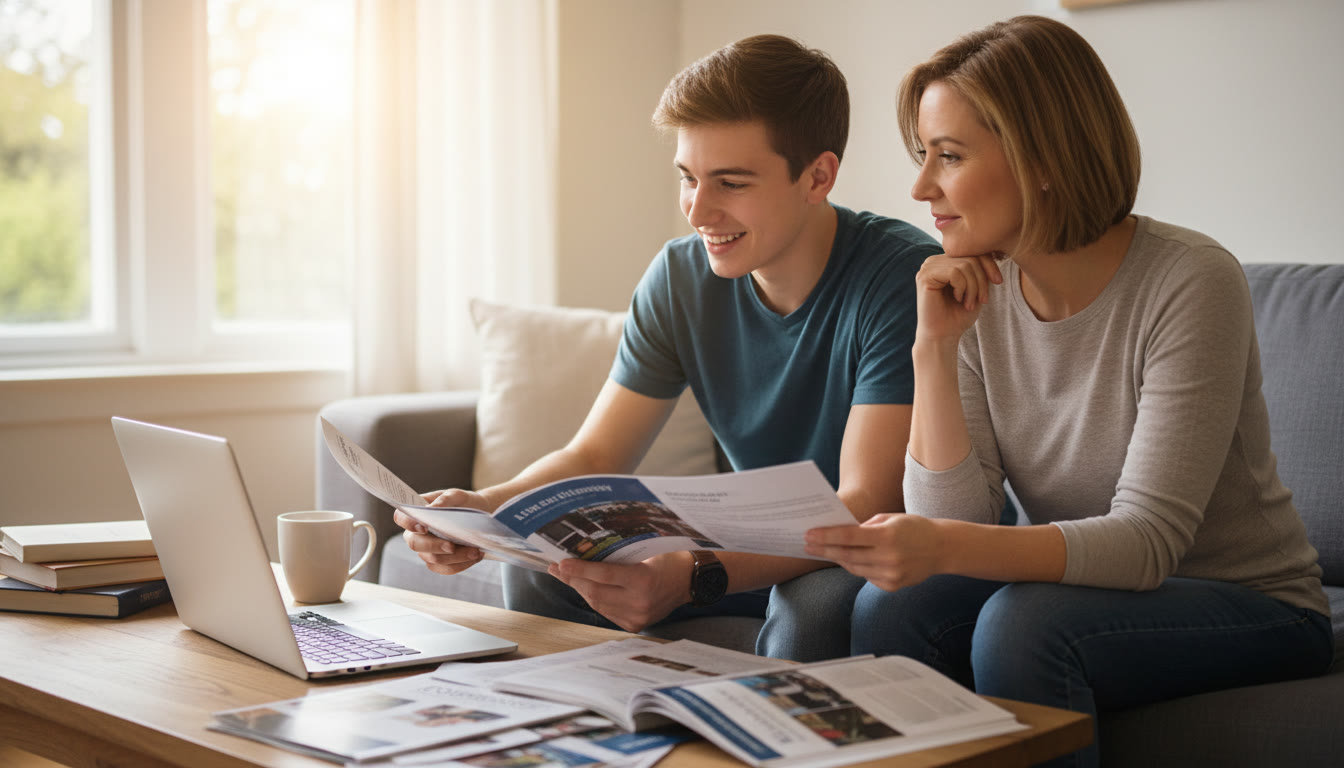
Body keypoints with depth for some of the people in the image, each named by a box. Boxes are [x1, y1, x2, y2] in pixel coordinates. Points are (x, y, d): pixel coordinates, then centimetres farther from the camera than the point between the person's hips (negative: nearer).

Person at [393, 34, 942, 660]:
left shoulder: (903, 277, -24)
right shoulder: (681, 278, -6)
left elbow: (866, 505, -30)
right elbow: (593, 456, -3)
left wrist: (691, 575, -46)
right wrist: (486, 509, -25)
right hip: (760, 543, 5)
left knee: (815, 605, -37)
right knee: (539, 564, -10)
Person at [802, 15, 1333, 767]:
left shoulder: (1191, 282, -21)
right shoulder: (978, 294, -4)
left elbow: (1148, 539, -27)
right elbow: (953, 521, -9)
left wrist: (944, 548, -42)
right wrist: (934, 349, -19)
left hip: (1251, 606, -4)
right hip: (1092, 587, 5)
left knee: (1022, 624, -30)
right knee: (892, 606, -21)